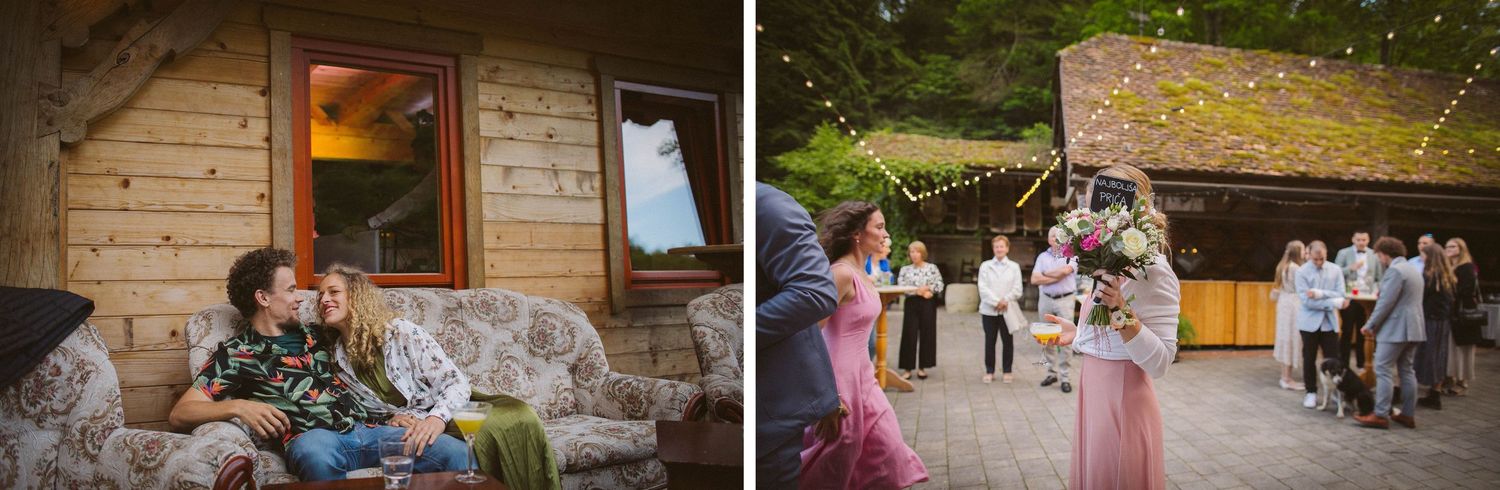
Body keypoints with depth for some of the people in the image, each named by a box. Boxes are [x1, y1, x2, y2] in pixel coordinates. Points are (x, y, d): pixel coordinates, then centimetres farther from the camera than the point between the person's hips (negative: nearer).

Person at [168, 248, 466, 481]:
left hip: (364, 429, 5)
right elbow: (179, 414, 5)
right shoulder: (235, 354, 13)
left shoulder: (314, 336, 29)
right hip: (313, 438, -5)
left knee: (456, 453, -20)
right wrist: (238, 406, -15)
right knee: (314, 450, -44)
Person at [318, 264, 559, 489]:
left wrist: (437, 418, -31)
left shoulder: (402, 332, -6)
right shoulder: (336, 360, 5)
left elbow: (456, 382, -10)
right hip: (410, 429, 1)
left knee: (517, 416, -31)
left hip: (448, 413, -1)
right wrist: (391, 421, -8)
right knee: (458, 453, -35)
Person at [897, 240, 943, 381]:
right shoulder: (905, 270, 7)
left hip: (928, 304, 0)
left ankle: (922, 367, 13)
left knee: (926, 334, 3)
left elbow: (939, 285, 0)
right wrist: (919, 292, -13)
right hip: (911, 303, 0)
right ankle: (907, 368, 2)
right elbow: (901, 287, -3)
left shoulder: (932, 268, 5)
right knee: (909, 335, -3)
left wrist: (927, 288, -13)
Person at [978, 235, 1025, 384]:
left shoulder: (1014, 267, 6)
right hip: (989, 309, 0)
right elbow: (983, 288, -4)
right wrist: (996, 302, -13)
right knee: (989, 341, 4)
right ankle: (989, 371, 12)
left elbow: (1017, 289, 0)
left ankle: (1007, 371, 15)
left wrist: (1005, 301, -12)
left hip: (1008, 310, 0)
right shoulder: (985, 266, 5)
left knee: (1008, 341, 5)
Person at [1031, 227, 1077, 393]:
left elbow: (1064, 271, -16)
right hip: (1046, 300, 4)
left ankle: (1064, 377, -1)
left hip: (1065, 300, -4)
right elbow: (1034, 279, 0)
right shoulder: (1042, 256, 11)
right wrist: (1056, 277, -8)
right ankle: (1052, 372, 19)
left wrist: (1046, 274, -1)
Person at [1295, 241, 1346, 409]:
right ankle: (1311, 392, 16)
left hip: (1329, 321, 2)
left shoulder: (1335, 270, 2)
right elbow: (1306, 301, -15)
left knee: (1333, 358, 2)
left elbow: (1341, 295, -7)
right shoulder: (1302, 272, -7)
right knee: (1309, 359, 5)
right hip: (1310, 321, -2)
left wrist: (1320, 294, -21)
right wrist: (1334, 303, -19)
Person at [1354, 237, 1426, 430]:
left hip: (1395, 329, -10)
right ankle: (1408, 414, 15)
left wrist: (1370, 325, -11)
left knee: (1383, 371, -7)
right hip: (1413, 328, 10)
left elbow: (1386, 302, -19)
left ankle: (1381, 415, -8)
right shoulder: (1414, 269, 18)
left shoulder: (1395, 270, -15)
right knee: (1407, 370, 12)